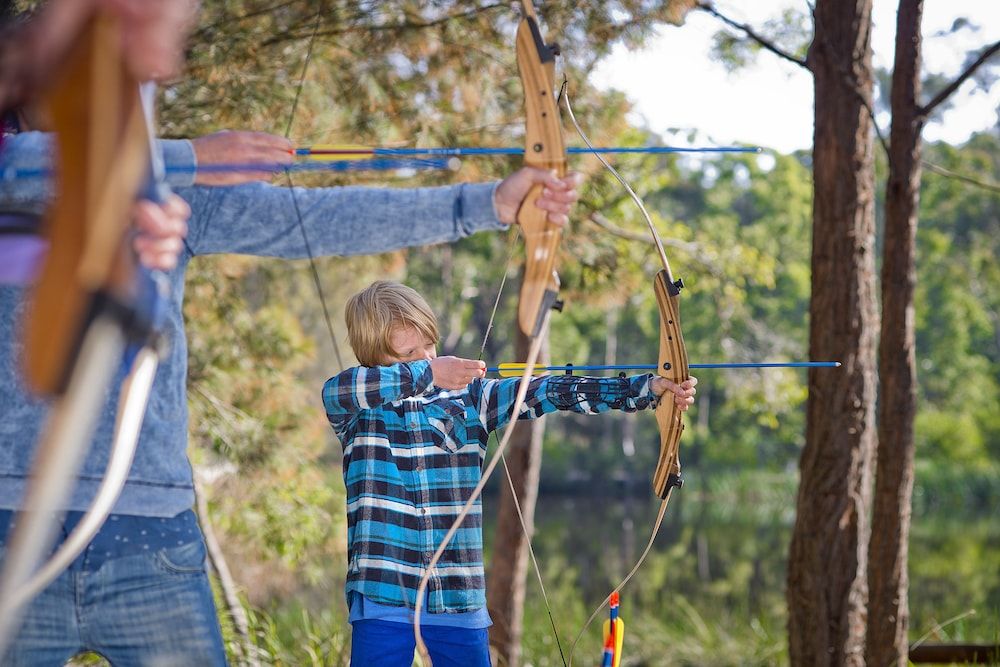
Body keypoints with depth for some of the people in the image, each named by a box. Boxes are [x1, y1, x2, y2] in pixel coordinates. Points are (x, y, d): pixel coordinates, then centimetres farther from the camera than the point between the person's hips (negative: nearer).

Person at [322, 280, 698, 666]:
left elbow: (547, 392, 0)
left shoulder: (468, 395, 8)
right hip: (382, 595, -3)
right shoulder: (358, 409, 1)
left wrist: (648, 389, -9)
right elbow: (335, 391, -21)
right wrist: (427, 374, -23)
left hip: (461, 595, 3)